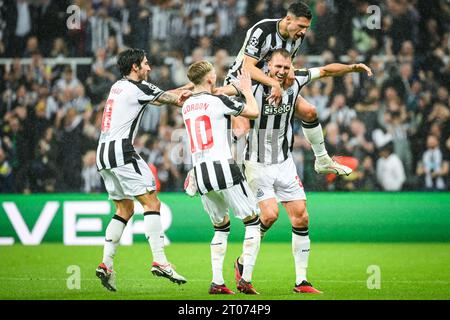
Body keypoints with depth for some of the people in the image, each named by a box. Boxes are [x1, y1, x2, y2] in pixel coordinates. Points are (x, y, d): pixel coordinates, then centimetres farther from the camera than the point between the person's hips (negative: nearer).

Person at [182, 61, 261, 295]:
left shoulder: (187, 106, 13)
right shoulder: (219, 101, -7)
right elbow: (254, 112, 3)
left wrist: (233, 89, 40)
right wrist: (247, 89, 19)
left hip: (199, 173, 7)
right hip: (223, 167, -7)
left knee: (221, 227, 19)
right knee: (253, 221, 5)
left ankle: (217, 282, 7)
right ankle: (245, 279, -3)